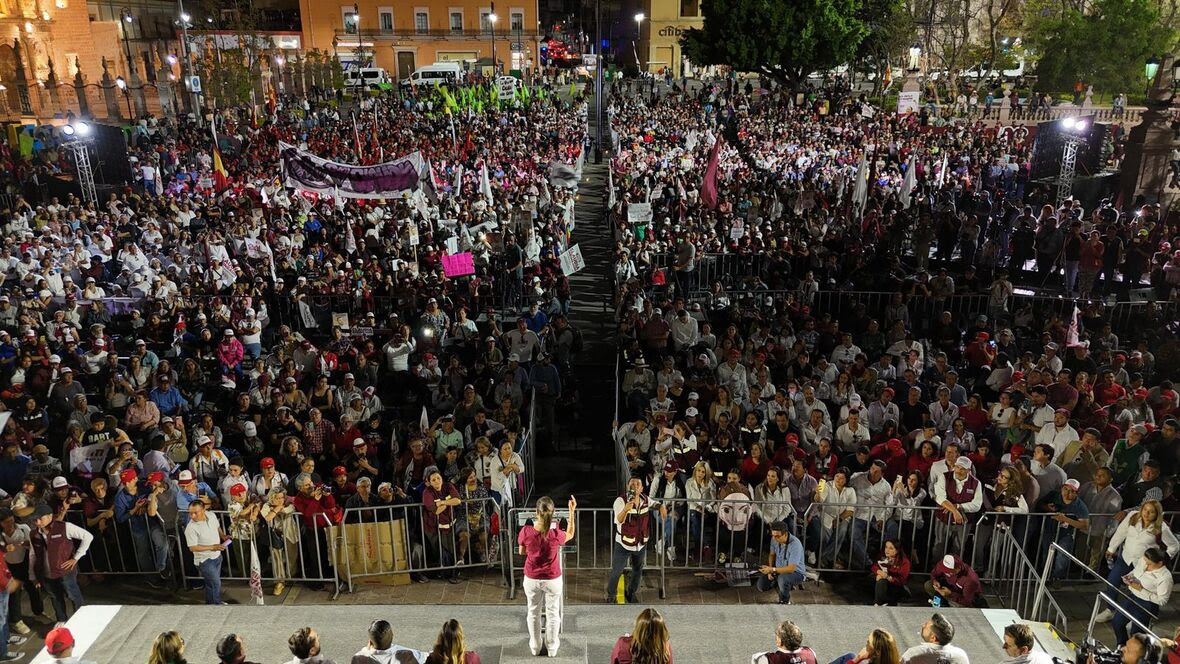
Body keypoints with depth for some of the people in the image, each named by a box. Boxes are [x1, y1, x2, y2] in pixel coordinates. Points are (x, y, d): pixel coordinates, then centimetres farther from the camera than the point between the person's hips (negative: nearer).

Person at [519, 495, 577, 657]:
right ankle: (552, 648, 36)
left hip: (531, 579, 1)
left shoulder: (526, 531, -24)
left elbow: (522, 552, -5)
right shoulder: (556, 534, -26)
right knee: (552, 613, 21)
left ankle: (535, 647, 39)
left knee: (534, 612, 23)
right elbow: (570, 534, -2)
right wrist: (572, 511, -3)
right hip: (552, 580, -1)